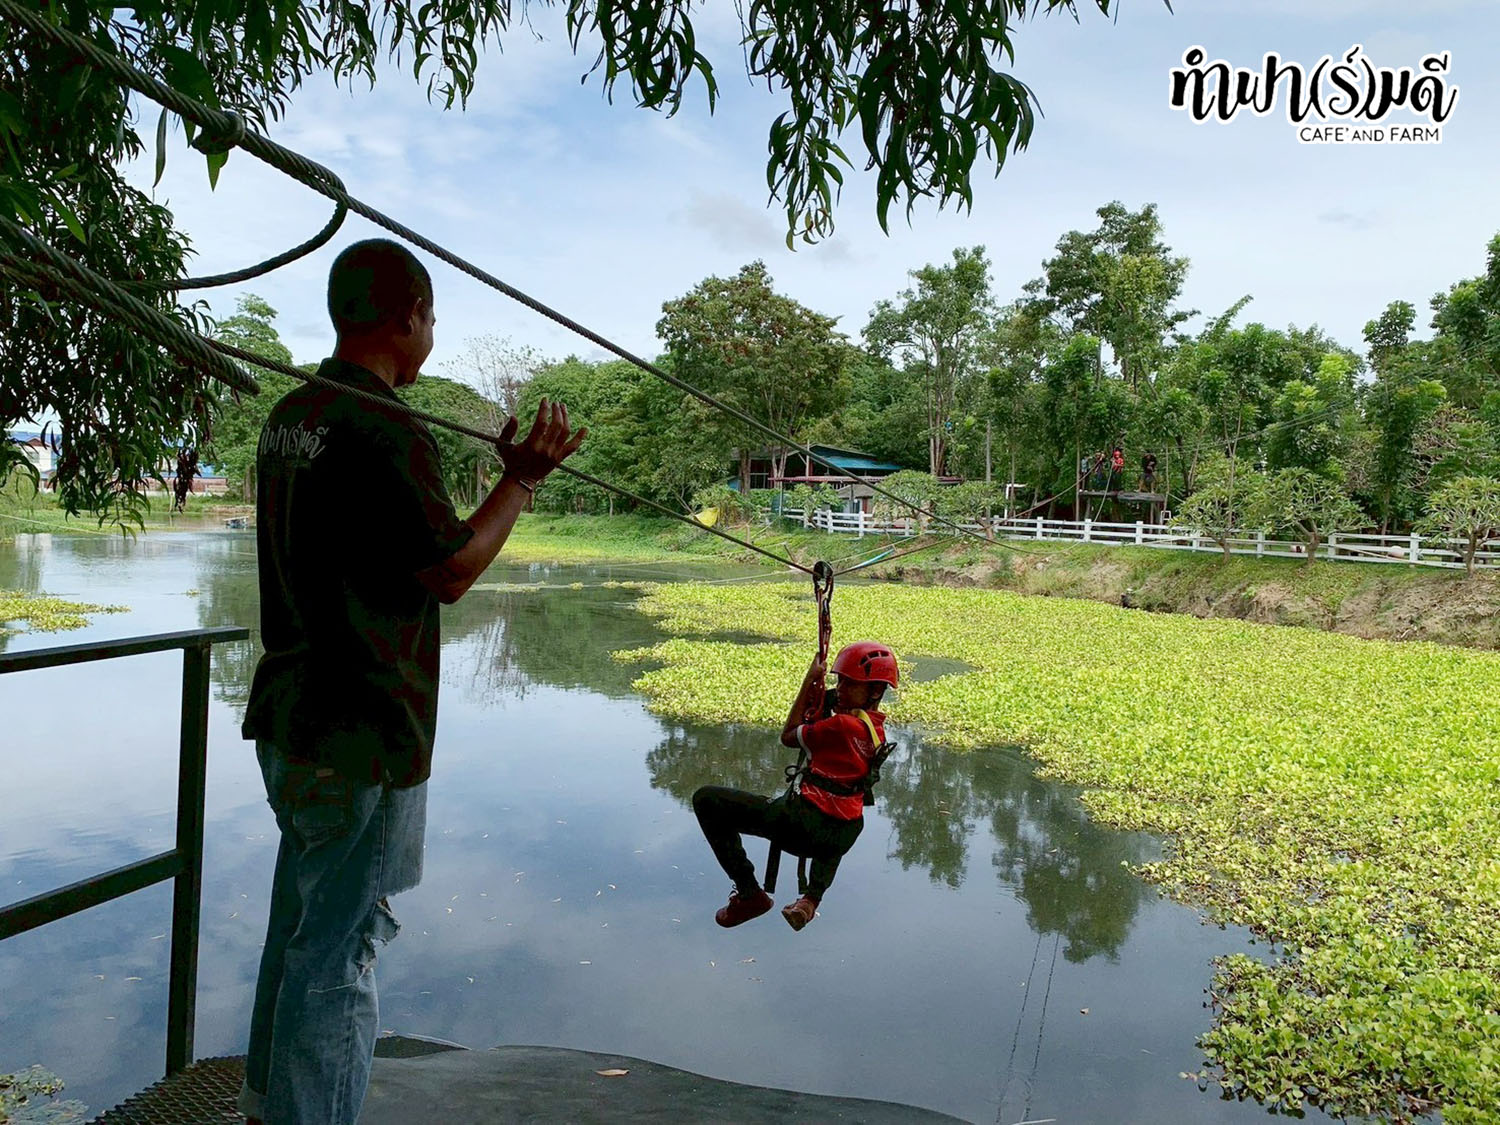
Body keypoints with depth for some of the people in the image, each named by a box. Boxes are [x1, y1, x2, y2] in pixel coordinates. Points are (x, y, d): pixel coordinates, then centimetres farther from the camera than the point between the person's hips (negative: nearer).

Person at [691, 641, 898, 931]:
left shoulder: (844, 725, -19)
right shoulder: (875, 729, 7)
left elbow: (788, 736, -4)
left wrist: (808, 683, 1)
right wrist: (817, 692, 5)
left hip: (804, 824, -9)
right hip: (842, 837, 9)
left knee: (706, 799, -3)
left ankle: (749, 893, 2)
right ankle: (812, 897, 28)